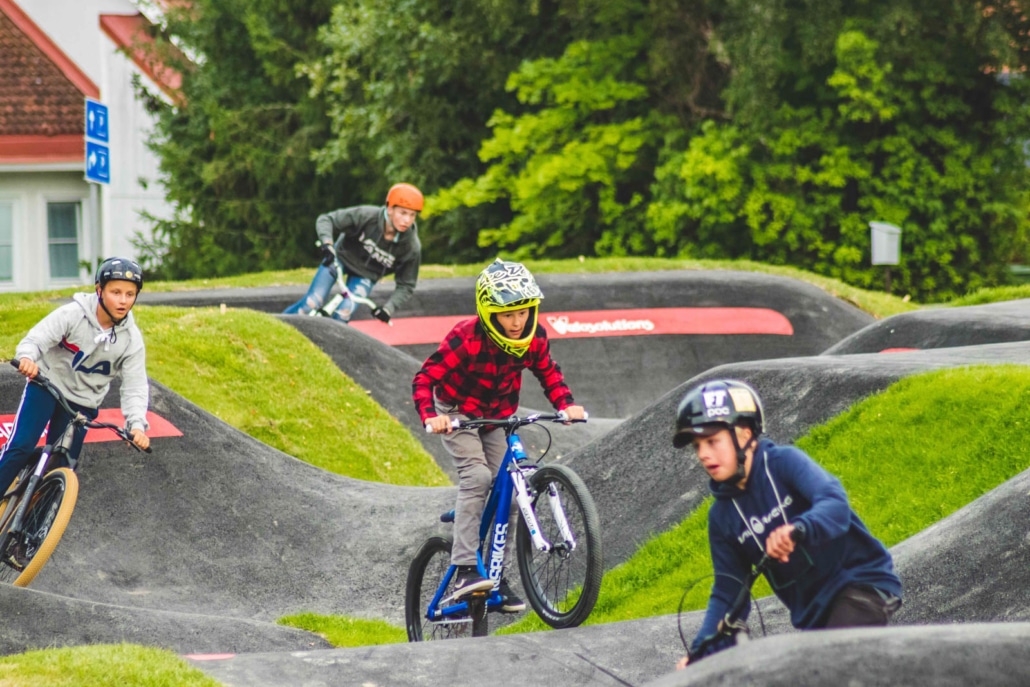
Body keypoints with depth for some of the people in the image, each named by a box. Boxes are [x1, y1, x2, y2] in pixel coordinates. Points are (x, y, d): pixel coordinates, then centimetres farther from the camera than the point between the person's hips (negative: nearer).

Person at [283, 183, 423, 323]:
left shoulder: (411, 247, -26)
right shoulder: (366, 216, -31)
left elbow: (406, 285, -13)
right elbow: (325, 220, -23)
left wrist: (388, 308, -28)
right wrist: (326, 243, -43)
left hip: (364, 277, 1)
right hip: (341, 257, -1)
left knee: (344, 313, -20)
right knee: (313, 302, -12)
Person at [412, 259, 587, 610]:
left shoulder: (534, 338, -15)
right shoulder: (466, 339, -29)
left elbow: (548, 373, 4)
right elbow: (424, 379, -28)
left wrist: (566, 404, -14)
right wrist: (430, 416, -45)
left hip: (497, 418, 5)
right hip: (457, 415, -5)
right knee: (477, 475, -26)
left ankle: (497, 577, 9)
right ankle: (464, 570, -31)